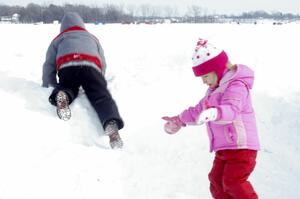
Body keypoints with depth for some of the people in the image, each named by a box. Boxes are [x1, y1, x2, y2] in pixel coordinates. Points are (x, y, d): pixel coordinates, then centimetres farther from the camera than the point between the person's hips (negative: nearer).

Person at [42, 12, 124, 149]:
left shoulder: (58, 39, 35)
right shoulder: (92, 37, 41)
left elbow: (48, 65, 26)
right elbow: (103, 64, 37)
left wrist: (47, 86, 36)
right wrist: (99, 82, 52)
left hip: (67, 67, 0)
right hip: (91, 66, 0)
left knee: (68, 88, 19)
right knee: (102, 96, -8)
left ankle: (62, 94, -20)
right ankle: (112, 123, -39)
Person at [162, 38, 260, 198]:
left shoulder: (236, 85, -15)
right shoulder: (214, 89, 18)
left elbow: (231, 109, -36)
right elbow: (199, 110, 29)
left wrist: (214, 113, -56)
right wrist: (179, 120, 30)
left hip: (241, 146, -10)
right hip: (224, 148, 10)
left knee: (233, 182, -19)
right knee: (216, 181, 8)